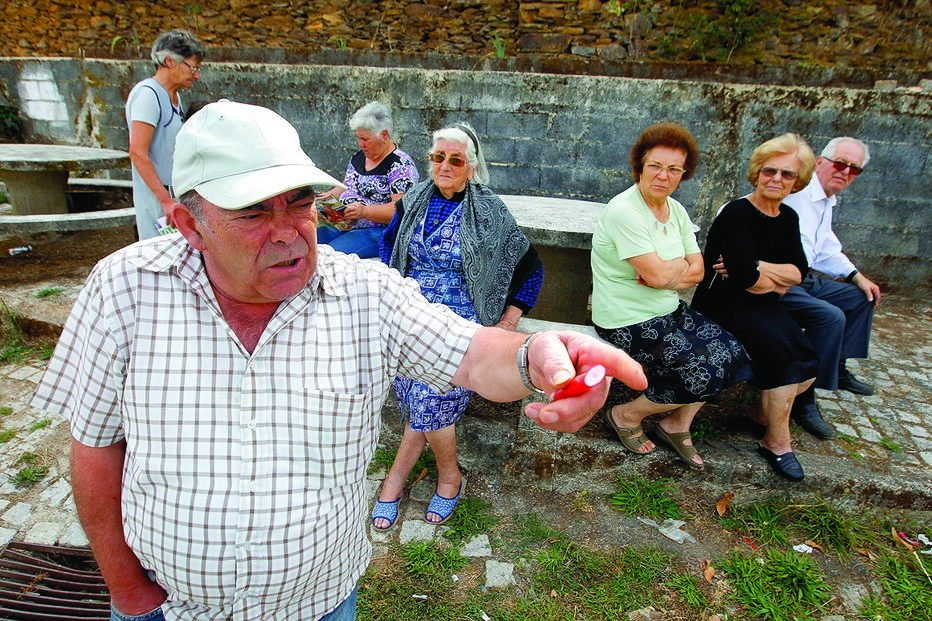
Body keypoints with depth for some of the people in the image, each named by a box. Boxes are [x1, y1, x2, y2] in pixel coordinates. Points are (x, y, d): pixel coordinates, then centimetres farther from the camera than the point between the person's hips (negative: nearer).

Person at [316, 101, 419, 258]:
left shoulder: (401, 165, -10)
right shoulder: (359, 157, 16)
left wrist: (364, 211, -30)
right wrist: (328, 197, 6)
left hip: (379, 232, -8)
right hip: (343, 226, 8)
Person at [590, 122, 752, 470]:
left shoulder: (676, 210, 8)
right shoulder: (624, 211, -19)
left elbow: (697, 271, 4)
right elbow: (659, 275, -24)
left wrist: (666, 273, -15)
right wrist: (681, 264, -3)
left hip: (669, 310, 9)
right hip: (627, 321, -9)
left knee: (731, 353, -1)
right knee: (703, 375, -15)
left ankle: (677, 425, 16)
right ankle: (626, 416, 8)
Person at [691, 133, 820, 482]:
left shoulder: (788, 218, 11)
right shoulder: (736, 214, -12)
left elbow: (799, 271, -1)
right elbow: (744, 276, -23)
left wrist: (757, 267, -17)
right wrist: (778, 280, -4)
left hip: (761, 308, 7)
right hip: (721, 307, -7)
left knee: (809, 362, -11)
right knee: (786, 353, -23)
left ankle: (762, 411, 15)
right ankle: (777, 443, -6)